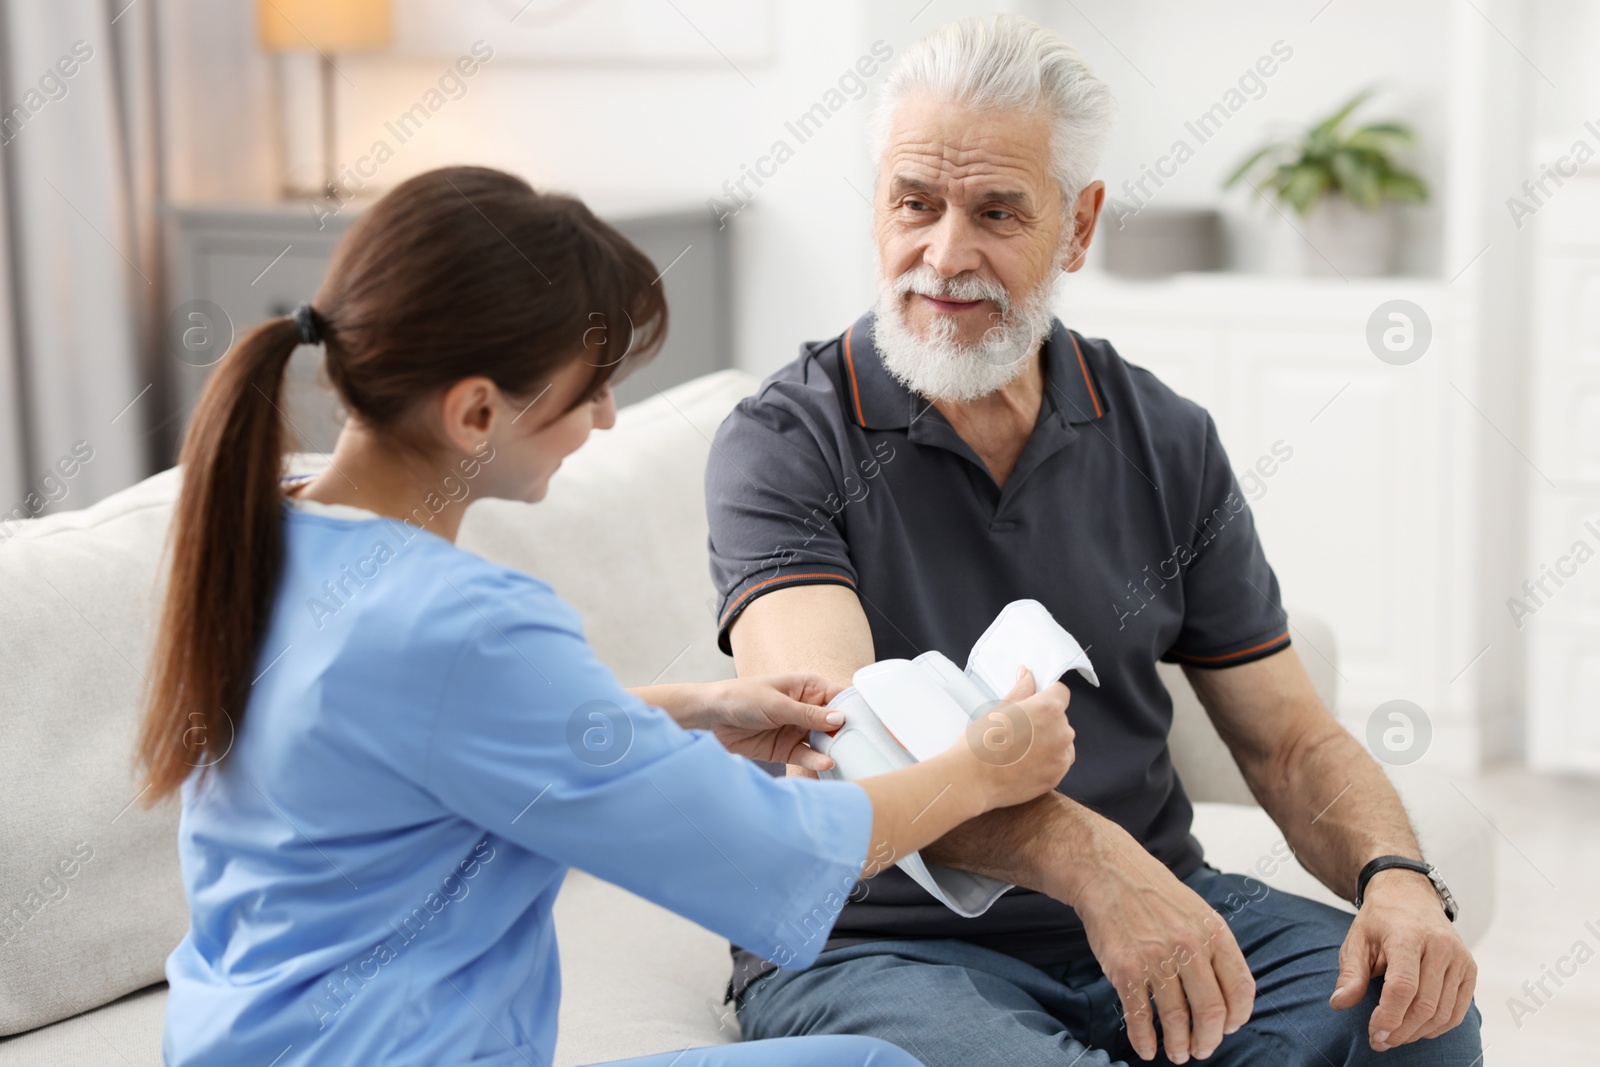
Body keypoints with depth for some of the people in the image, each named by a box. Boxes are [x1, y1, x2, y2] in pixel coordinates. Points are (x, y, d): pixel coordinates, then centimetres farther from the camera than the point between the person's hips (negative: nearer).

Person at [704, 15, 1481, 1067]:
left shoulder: (1167, 443, 7)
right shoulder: (784, 445, -7)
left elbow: (1293, 743, 10)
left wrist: (1397, 880, -13)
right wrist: (1086, 857, -39)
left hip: (1154, 917, 5)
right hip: (880, 939, -4)